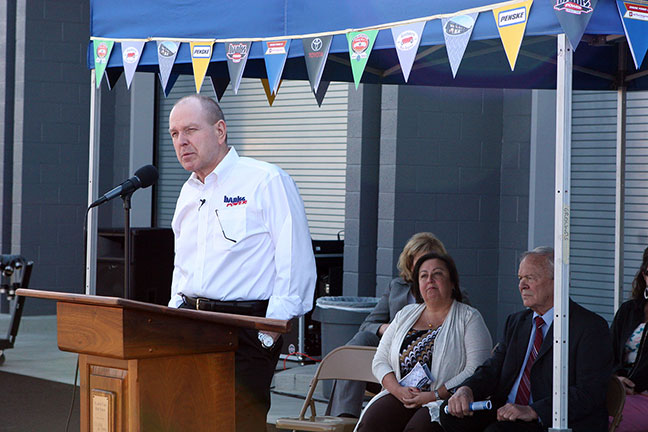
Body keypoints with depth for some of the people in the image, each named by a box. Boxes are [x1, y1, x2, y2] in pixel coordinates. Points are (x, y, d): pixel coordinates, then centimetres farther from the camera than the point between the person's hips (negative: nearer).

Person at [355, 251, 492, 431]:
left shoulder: (469, 318, 4)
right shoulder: (405, 315, 19)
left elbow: (476, 371, -7)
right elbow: (380, 361, 15)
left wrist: (435, 396, -14)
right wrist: (399, 390, -6)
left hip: (446, 400, -4)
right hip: (401, 395, 4)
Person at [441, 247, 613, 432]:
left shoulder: (590, 327, -5)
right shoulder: (516, 322, 21)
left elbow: (589, 393, -15)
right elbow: (493, 368, 13)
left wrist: (533, 411, -24)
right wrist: (466, 389, -11)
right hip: (506, 414, 7)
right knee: (452, 415, -17)